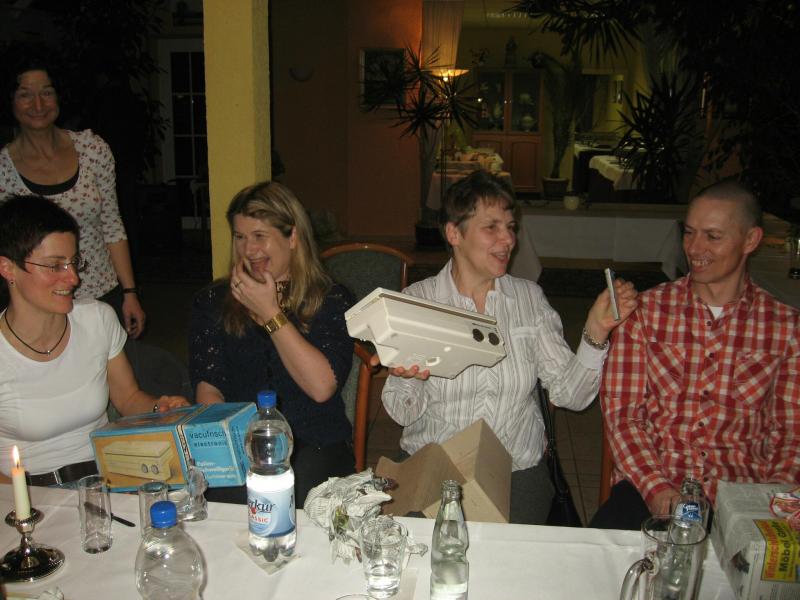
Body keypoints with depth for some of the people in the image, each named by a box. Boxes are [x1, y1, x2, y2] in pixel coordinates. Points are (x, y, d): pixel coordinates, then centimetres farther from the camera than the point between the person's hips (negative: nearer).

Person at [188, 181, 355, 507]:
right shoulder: (212, 302, 11)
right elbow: (207, 387, 2)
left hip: (314, 446, -1)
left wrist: (270, 314, -9)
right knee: (229, 499, -30)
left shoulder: (331, 301, 4)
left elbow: (322, 387, -10)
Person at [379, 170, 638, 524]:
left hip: (519, 469, 2)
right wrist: (411, 378, -25)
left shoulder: (529, 298, 4)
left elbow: (569, 395, -2)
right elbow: (403, 413, -4)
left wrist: (596, 332, -16)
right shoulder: (417, 300, -3)